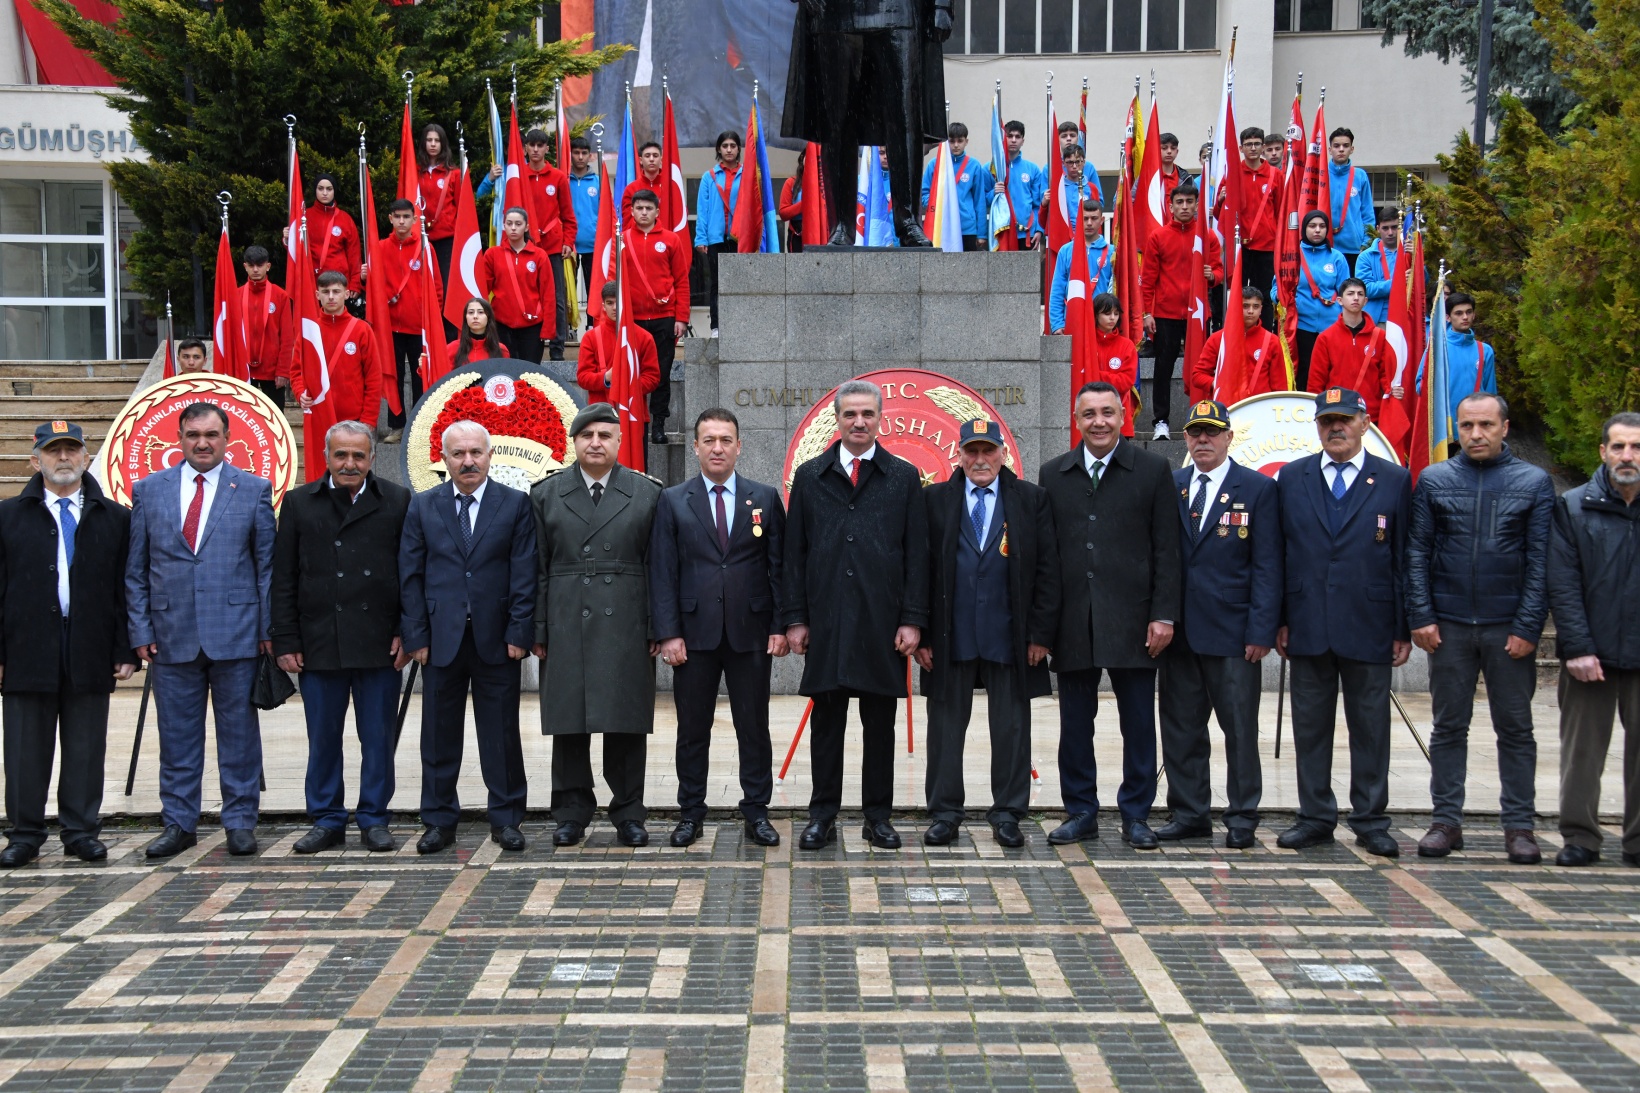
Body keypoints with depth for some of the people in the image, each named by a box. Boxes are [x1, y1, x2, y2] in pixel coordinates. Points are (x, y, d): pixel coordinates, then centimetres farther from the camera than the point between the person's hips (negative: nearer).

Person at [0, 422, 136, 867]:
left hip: (90, 655, 0)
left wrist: (126, 651, -1)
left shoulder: (114, 518, 8)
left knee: (86, 750, 6)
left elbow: (126, 590, 6)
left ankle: (82, 831, 17)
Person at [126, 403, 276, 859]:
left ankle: (240, 821, 15)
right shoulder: (149, 490, 9)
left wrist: (268, 628, -2)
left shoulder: (253, 490, 4)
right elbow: (136, 570, 9)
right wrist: (141, 630, 2)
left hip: (235, 632, -1)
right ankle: (179, 824, 18)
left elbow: (267, 564, 4)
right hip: (171, 634, 2)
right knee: (176, 734, 7)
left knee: (239, 732, 5)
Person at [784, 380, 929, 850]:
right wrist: (795, 618, 1)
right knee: (826, 719, 5)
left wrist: (912, 619, -4)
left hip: (882, 621, 0)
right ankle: (823, 815, 14)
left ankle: (878, 816, 15)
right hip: (825, 621, 1)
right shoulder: (810, 477, 9)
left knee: (880, 722, 6)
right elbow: (794, 552, 7)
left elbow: (917, 554, 3)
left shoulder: (904, 477, 6)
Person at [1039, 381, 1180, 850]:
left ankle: (1136, 815, 15)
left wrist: (1163, 615, -7)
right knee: (1075, 723, 7)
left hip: (1131, 619, -2)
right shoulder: (1053, 474, 9)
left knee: (1138, 723, 4)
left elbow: (1166, 550, 0)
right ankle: (1081, 812, 19)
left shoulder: (1152, 470, 3)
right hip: (1072, 620, 2)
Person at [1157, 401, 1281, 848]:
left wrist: (1261, 630, -10)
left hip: (1232, 631, -3)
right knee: (1180, 727, 8)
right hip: (1179, 630, 3)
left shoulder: (1258, 489, 1)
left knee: (1240, 728, 4)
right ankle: (1189, 814, 19)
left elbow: (1267, 566, -3)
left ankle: (1242, 817, 15)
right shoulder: (1168, 487, 9)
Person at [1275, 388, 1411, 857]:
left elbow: (1404, 559, 2)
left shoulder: (1394, 481, 3)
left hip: (1368, 628, -1)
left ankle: (1371, 822, 17)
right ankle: (1315, 818, 18)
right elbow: (1277, 553, 5)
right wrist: (1278, 620, 0)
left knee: (1370, 728, 7)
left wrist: (1404, 629, -2)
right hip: (1307, 628, 1)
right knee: (1310, 727, 8)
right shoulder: (1291, 479, 6)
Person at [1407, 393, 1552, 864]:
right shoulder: (1433, 480, 5)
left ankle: (1519, 825, 12)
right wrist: (1421, 617, -5)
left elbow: (1540, 560, 0)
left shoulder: (1534, 482, 3)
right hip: (1449, 627, 1)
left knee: (1516, 728, 5)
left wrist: (1528, 627, -7)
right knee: (1449, 727, 6)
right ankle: (1447, 821, 13)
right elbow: (1417, 553, 4)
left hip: (1509, 628, -1)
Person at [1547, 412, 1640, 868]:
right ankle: (1580, 838, 16)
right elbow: (1563, 586, -2)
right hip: (1591, 653, -1)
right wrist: (1578, 648, -9)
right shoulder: (1574, 507, 2)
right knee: (1582, 748, 5)